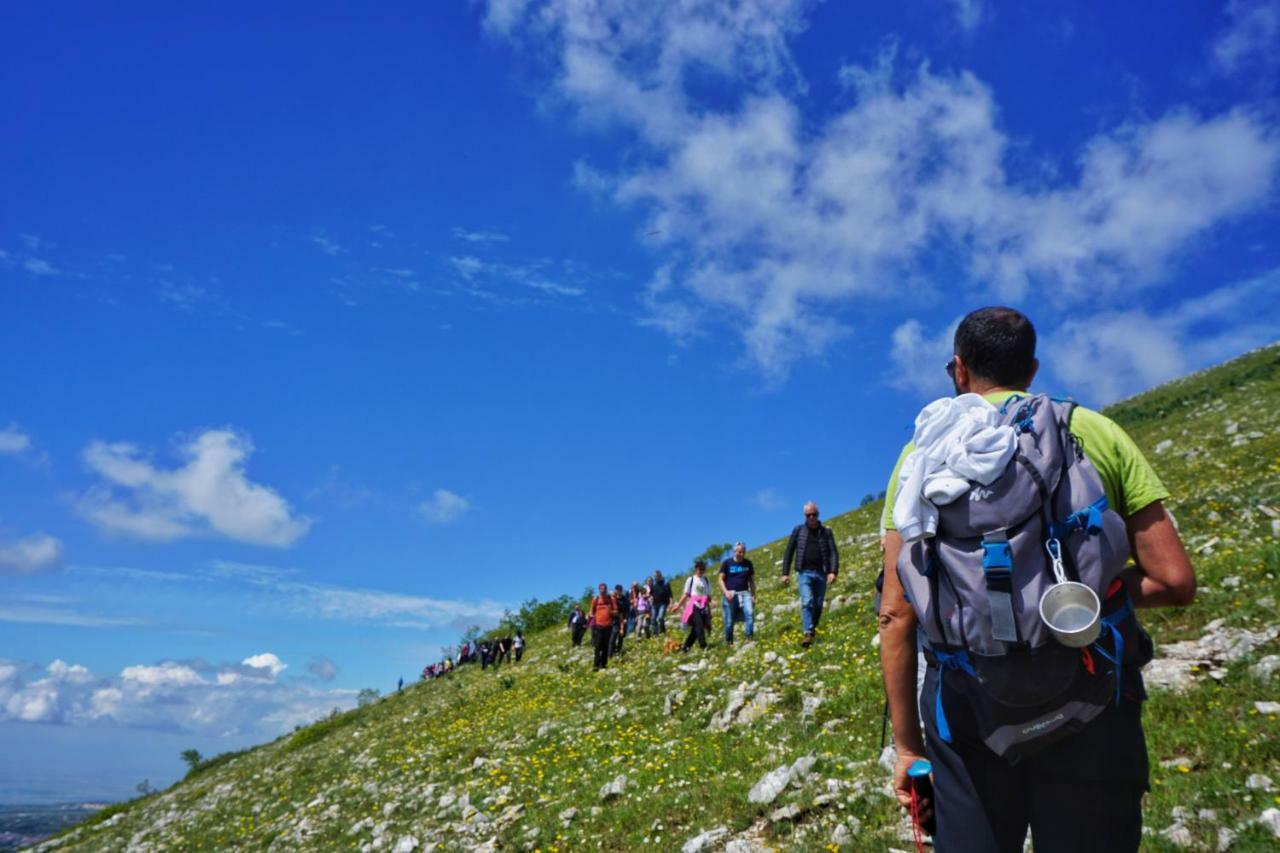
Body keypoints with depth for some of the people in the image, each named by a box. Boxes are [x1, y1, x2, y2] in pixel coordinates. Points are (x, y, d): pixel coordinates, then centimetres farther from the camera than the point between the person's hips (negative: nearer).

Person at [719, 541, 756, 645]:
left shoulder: (748, 564, 9)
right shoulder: (727, 563, 1)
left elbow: (752, 580, 14)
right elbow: (721, 579, 1)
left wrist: (753, 595, 8)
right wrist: (726, 592, -13)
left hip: (744, 593, 2)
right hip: (730, 594, -2)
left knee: (750, 613, -23)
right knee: (729, 621, 0)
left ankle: (750, 637, -24)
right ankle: (728, 642, 14)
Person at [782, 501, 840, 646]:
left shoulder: (826, 531, 8)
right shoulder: (798, 530, 7)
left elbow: (833, 552, 0)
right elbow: (789, 552, 9)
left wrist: (833, 571, -15)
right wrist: (785, 573, 3)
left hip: (821, 573, 2)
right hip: (804, 573, -1)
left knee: (818, 605, 5)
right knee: (807, 602, -17)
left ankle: (813, 630, 21)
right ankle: (807, 634, -22)